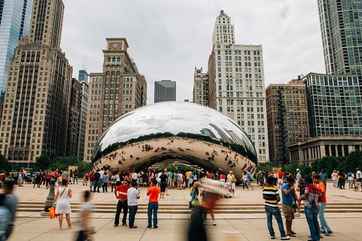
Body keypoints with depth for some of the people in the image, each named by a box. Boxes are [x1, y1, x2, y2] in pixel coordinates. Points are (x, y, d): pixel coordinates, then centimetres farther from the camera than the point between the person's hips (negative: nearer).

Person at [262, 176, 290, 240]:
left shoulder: (264, 188, -4)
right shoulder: (275, 188, -18)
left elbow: (263, 197, 5)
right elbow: (278, 198, -16)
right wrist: (276, 201, 4)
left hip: (267, 206, 5)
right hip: (274, 207, -5)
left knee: (269, 221, 12)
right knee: (279, 222, 8)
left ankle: (272, 235, 21)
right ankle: (283, 236, 14)